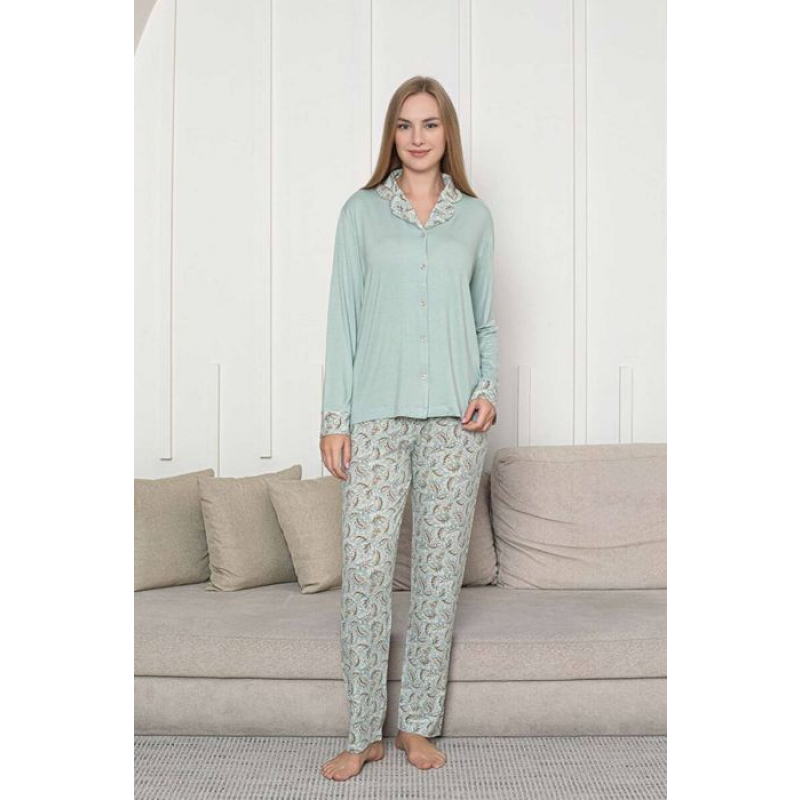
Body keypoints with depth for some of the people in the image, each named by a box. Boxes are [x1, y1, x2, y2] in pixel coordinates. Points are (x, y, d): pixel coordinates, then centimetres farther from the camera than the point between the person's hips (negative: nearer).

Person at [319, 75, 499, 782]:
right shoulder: (362, 212, 7)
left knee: (440, 568, 5)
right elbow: (344, 318, 4)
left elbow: (486, 320, 15)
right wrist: (335, 418, -3)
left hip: (454, 418, 2)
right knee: (365, 569, -4)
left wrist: (487, 389, -3)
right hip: (377, 414, -1)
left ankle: (418, 723, 21)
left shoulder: (475, 217, 11)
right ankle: (365, 732, 13)